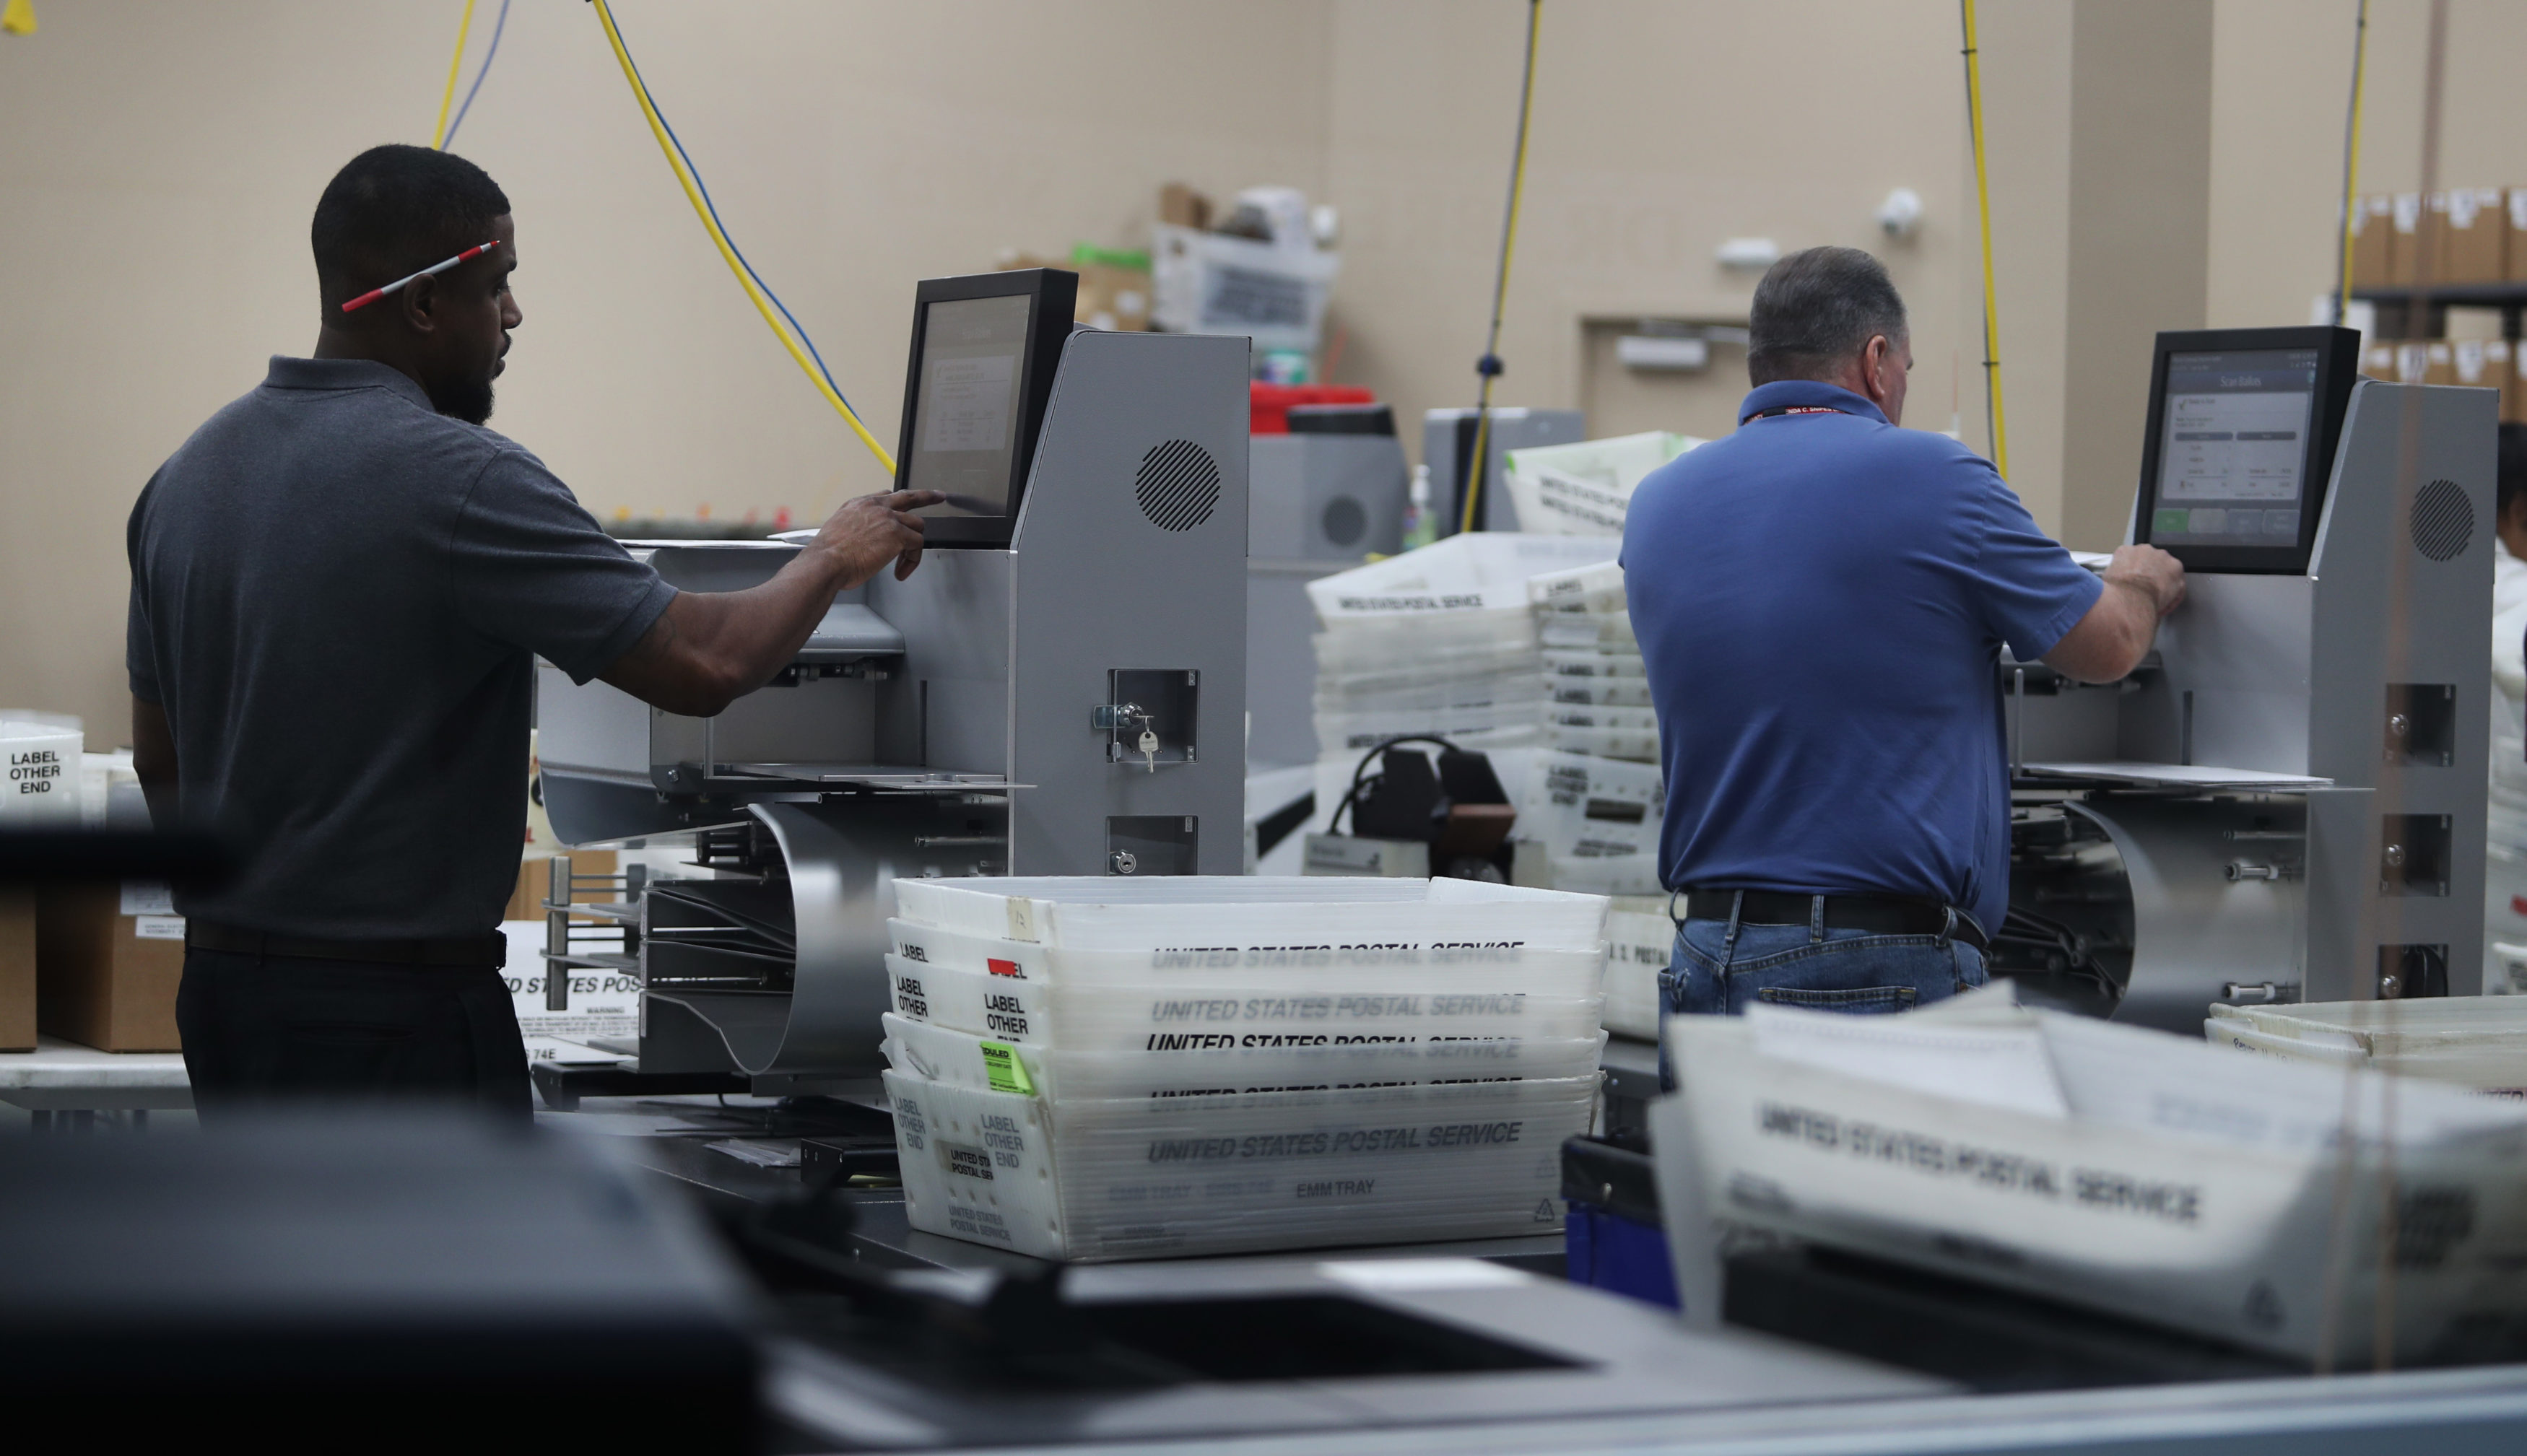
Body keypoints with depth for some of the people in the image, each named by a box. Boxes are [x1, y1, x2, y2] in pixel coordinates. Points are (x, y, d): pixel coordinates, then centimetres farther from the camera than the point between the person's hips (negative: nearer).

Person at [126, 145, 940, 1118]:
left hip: (220, 988, 9)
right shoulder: (456, 480, -18)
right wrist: (834, 560, -3)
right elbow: (704, 663, -21)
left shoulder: (189, 474, 8)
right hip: (399, 1004, -9)